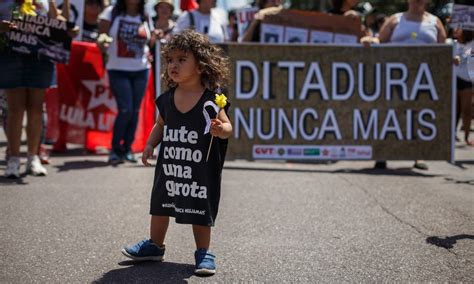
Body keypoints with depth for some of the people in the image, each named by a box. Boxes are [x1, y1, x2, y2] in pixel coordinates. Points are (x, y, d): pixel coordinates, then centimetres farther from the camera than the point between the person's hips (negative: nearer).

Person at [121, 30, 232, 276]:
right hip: (169, 166, 5)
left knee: (200, 212, 6)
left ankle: (203, 253, 22)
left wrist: (220, 130, -40)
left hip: (201, 171, -5)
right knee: (160, 205, 19)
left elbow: (227, 127, -19)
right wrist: (150, 144, -1)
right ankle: (154, 245, 37)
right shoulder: (167, 99, -2)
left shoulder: (211, 100, -16)